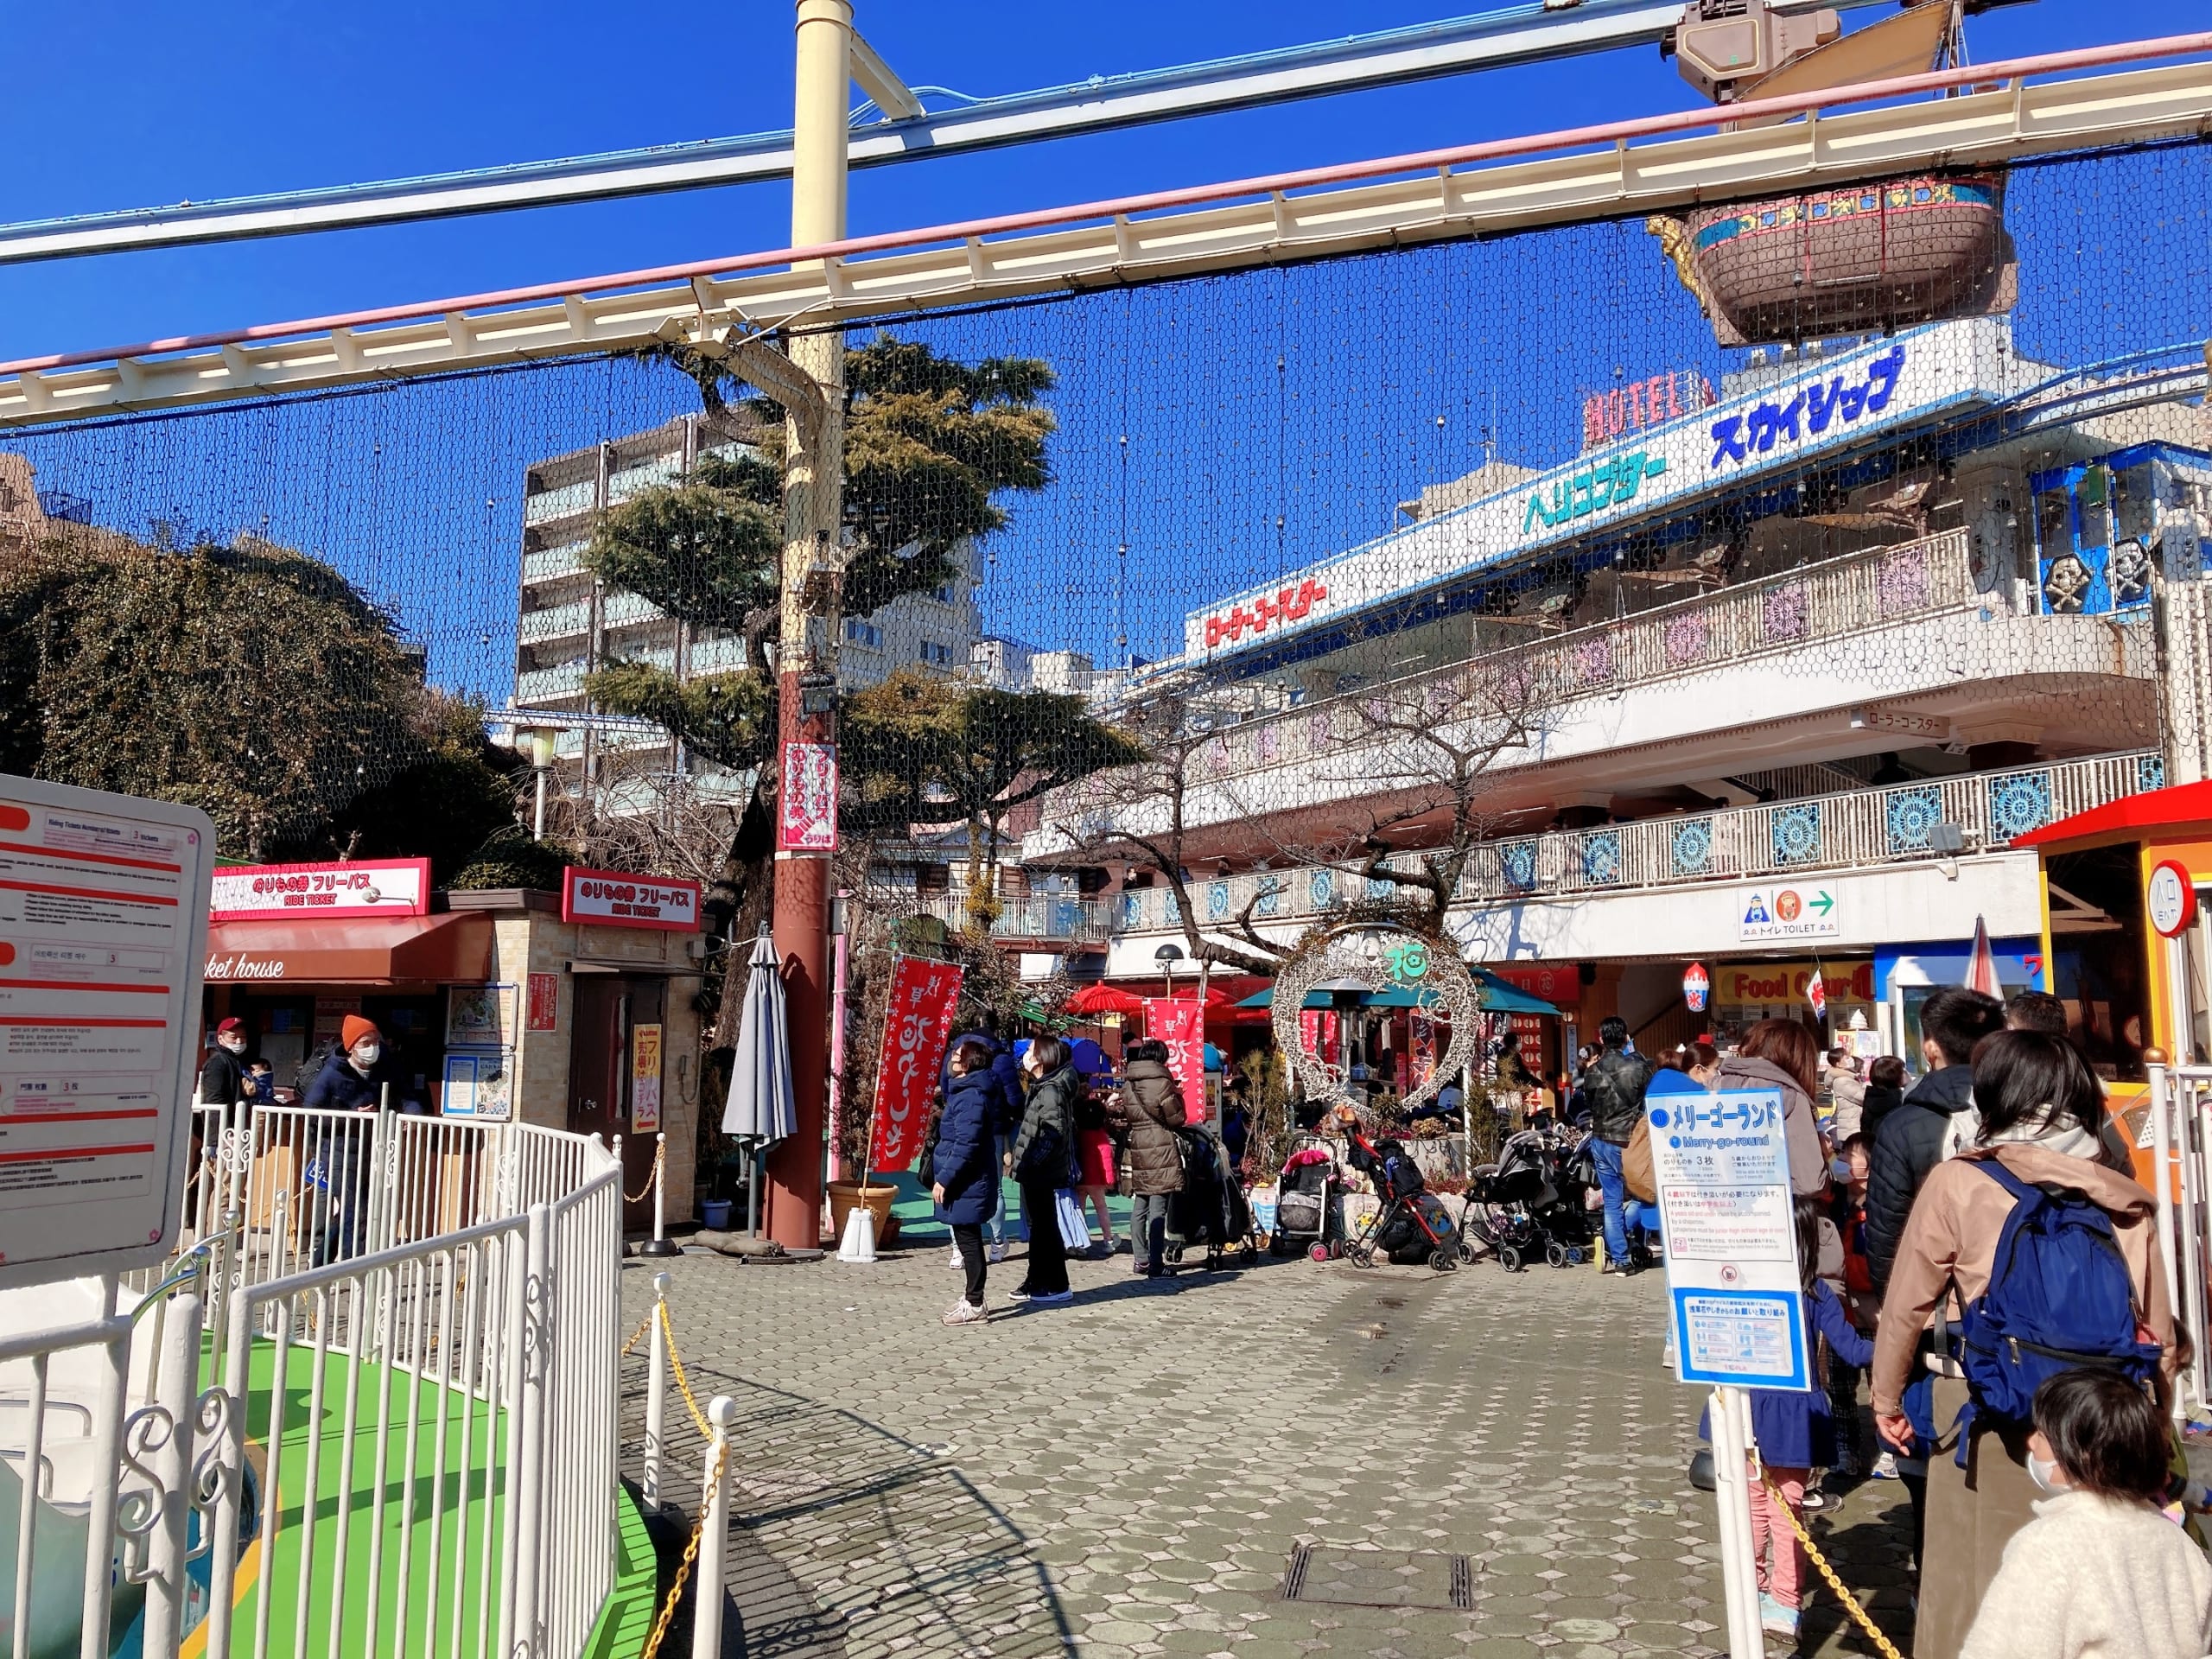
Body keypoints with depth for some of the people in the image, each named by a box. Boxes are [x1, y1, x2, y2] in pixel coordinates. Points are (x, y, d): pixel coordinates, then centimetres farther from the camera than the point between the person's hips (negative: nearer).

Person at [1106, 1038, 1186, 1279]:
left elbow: (1117, 1116, 9)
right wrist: (1176, 1094, 11)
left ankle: (1140, 1260, 18)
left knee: (1139, 1207, 13)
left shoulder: (1127, 1085, 8)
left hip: (1137, 1151, 6)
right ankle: (1156, 1265, -6)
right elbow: (1177, 1118, -4)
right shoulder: (1161, 1082, -10)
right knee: (1158, 1209, -5)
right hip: (1161, 1151, -6)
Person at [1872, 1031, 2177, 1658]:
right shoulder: (2125, 1200, 1)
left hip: (1988, 1421, -3)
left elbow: (1906, 1305, -3)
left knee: (1971, 1590, 8)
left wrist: (1886, 1399, 11)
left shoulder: (1956, 1183, -8)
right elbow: (2159, 1332, 7)